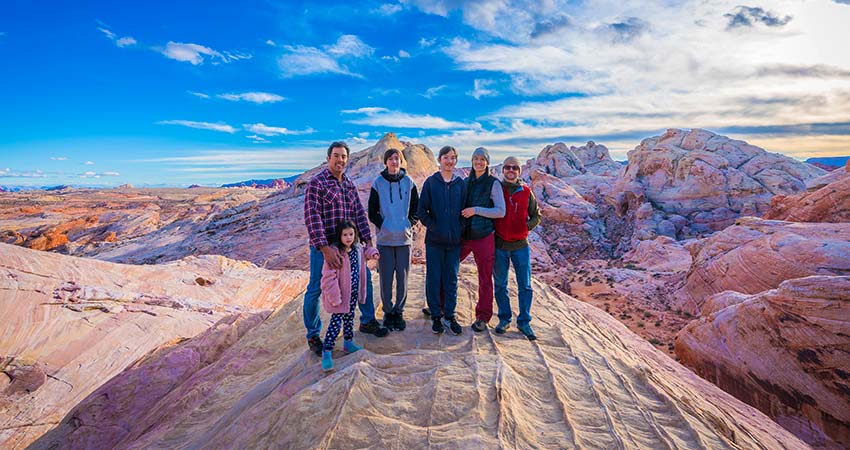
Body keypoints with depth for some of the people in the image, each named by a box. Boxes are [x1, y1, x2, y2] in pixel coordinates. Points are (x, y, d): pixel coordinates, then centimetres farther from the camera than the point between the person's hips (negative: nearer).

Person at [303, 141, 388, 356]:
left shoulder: (350, 184, 9)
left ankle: (367, 321, 33)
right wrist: (325, 248, -26)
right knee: (315, 290, 4)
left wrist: (368, 241, 1)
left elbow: (359, 213, 9)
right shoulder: (316, 183, -11)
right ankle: (313, 335, 22)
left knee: (364, 279, 13)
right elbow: (312, 218, -19)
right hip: (323, 247, -6)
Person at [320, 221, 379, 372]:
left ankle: (348, 342, 39)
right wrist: (334, 297, -23)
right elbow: (329, 277, -23)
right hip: (340, 294, -7)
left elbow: (364, 253, 30)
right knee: (336, 321, -6)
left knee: (349, 318, 21)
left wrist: (372, 252, 8)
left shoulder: (357, 249, 2)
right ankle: (326, 352, 2)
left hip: (353, 293, 7)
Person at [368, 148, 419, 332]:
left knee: (402, 278, 7)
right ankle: (388, 312, 18)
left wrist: (410, 224, -2)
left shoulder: (408, 182, 4)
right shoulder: (378, 183, 1)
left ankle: (399, 312, 21)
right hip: (384, 239, -1)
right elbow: (372, 211, 3)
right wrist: (382, 226, -7)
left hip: (404, 238, 1)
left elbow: (416, 208, 10)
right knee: (386, 278, 3)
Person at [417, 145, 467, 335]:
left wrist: (460, 229, -3)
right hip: (434, 241, -2)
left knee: (451, 279, 9)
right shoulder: (431, 182, 0)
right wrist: (432, 226, -10)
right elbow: (422, 210, -1)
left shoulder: (461, 184, 6)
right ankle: (436, 316, 18)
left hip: (454, 240, 2)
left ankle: (449, 315, 21)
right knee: (434, 279, 5)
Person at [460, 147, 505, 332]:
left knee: (485, 279, 3)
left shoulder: (493, 183, -4)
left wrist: (476, 210, -16)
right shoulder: (466, 182, 11)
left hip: (483, 236, -5)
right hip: (463, 235, 5)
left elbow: (501, 211, -11)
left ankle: (483, 317, 18)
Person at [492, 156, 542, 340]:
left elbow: (536, 215, 11)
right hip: (499, 244, 0)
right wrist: (492, 229, -2)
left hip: (520, 244, 1)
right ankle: (504, 318, 24)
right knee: (500, 284, 9)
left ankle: (524, 322, 15)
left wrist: (526, 227, -3)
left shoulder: (526, 192, 4)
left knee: (525, 285, 3)